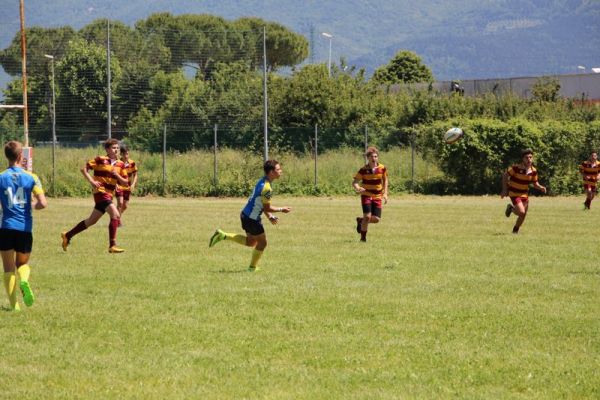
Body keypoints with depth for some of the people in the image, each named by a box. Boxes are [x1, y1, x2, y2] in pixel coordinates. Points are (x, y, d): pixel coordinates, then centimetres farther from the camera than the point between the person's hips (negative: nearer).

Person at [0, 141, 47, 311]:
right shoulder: (31, 177, -2)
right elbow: (43, 203, -9)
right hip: (25, 228, 1)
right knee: (23, 264, 18)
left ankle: (14, 304, 0)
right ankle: (24, 280, -16)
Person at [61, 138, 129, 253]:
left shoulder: (120, 164, 9)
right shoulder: (100, 160, -7)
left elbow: (125, 182, 9)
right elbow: (84, 169, -4)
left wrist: (117, 175, -10)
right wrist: (91, 181, -16)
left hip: (109, 195, 7)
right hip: (101, 192, -7)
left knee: (92, 220, 14)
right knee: (115, 215, -20)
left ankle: (67, 235, 27)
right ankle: (112, 245, -19)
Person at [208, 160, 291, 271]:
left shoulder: (263, 182, 8)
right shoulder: (266, 188, -24)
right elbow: (267, 208, -19)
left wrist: (270, 217, 12)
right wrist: (282, 209, -6)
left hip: (246, 215, 9)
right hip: (252, 218, -9)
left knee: (251, 242, 22)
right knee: (262, 243, 7)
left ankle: (222, 236, 16)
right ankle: (253, 267, 21)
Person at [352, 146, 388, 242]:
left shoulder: (382, 168, -3)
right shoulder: (363, 170, -11)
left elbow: (385, 180, 13)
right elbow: (355, 182, -10)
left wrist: (385, 193, 6)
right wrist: (357, 188, -33)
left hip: (377, 197, 3)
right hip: (366, 195, -3)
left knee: (376, 219, -4)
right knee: (367, 216, -17)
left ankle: (360, 220, 27)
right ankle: (363, 237, 0)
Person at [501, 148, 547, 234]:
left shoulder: (533, 171, -7)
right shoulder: (516, 168, -22)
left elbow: (535, 183, 5)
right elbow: (505, 175, -10)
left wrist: (541, 188, -16)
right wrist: (504, 190, -11)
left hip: (524, 193, 5)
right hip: (514, 192, -5)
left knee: (523, 215, 9)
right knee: (521, 212, -19)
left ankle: (515, 230, 34)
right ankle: (511, 208, 14)